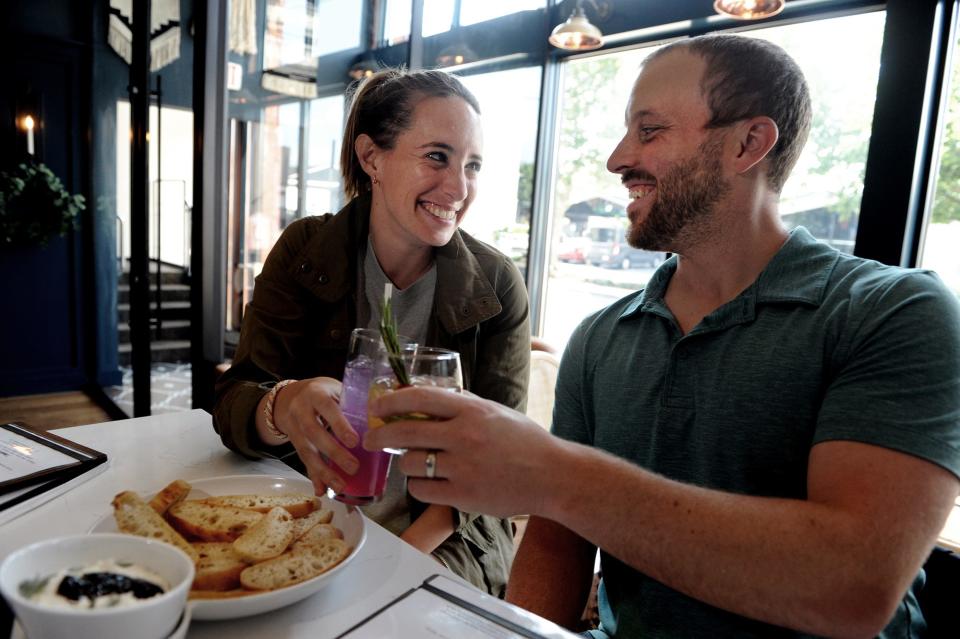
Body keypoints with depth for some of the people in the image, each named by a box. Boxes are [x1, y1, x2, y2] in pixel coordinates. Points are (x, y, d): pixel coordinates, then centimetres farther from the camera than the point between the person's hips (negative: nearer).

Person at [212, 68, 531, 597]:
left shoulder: (497, 286, -6)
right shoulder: (304, 253, -4)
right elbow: (233, 401, -9)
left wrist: (404, 554, -20)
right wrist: (285, 407, -34)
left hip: (444, 542, -1)